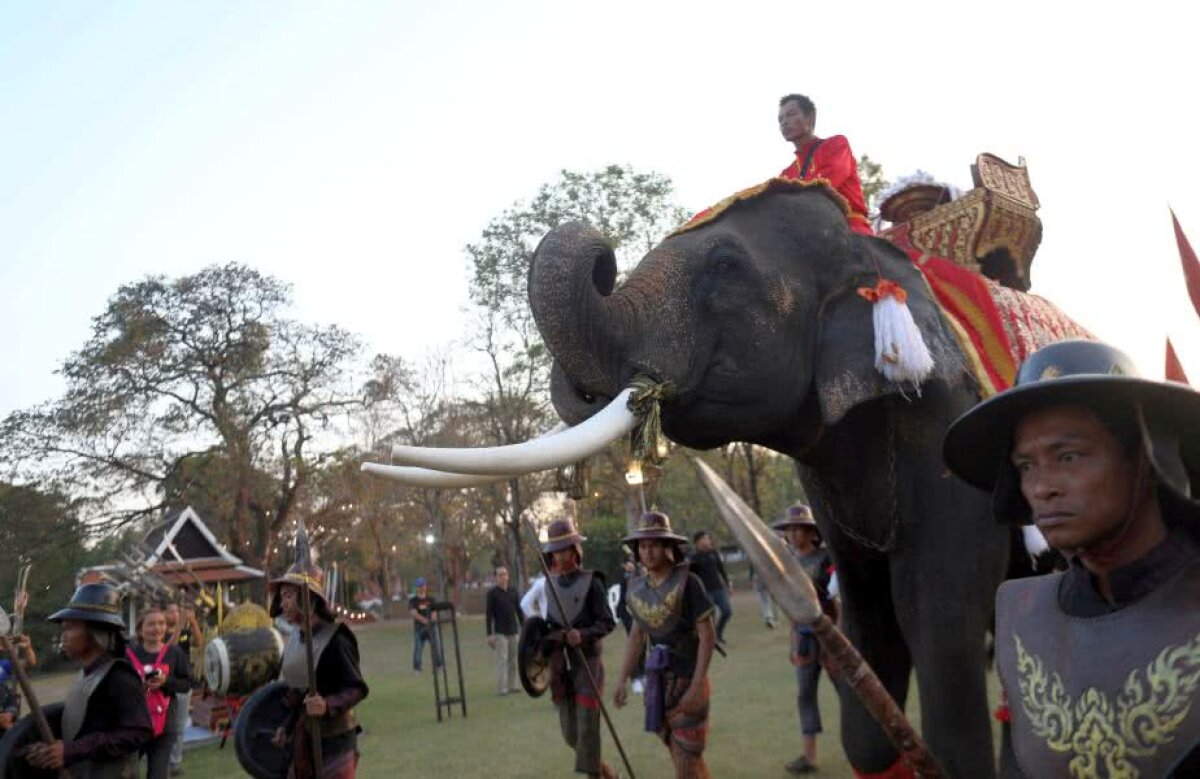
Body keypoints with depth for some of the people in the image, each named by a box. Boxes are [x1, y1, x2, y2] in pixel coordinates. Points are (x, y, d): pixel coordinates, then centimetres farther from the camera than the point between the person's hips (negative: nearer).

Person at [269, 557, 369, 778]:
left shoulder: (335, 639, -19)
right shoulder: (294, 638, 5)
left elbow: (357, 688, -18)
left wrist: (328, 705, -33)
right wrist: (287, 727, 15)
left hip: (334, 740, -8)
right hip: (302, 740, 8)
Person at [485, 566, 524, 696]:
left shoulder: (513, 592, 11)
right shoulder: (492, 593, -2)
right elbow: (489, 614, -5)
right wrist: (489, 634, -10)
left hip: (514, 631, 4)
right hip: (500, 632, -4)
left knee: (514, 659, 6)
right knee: (502, 660, -6)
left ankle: (514, 685, 14)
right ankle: (502, 688, -1)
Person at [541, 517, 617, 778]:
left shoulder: (591, 582, -8)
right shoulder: (552, 584, 7)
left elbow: (607, 622, -11)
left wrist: (582, 634, -26)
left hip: (587, 662, -5)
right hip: (562, 665, 6)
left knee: (587, 726, -7)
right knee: (569, 732, 11)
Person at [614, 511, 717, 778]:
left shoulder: (687, 582, -16)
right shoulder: (638, 587, 4)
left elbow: (708, 635, -16)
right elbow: (637, 636, 13)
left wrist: (697, 685, -21)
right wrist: (622, 680, 8)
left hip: (688, 681, -6)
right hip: (658, 681, 6)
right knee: (689, 756, 14)